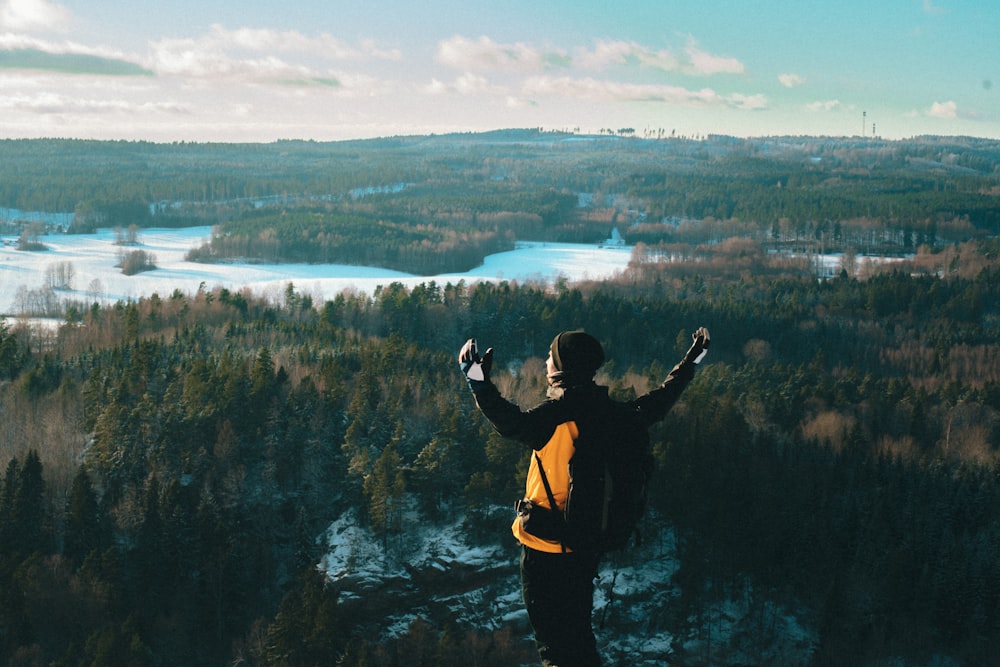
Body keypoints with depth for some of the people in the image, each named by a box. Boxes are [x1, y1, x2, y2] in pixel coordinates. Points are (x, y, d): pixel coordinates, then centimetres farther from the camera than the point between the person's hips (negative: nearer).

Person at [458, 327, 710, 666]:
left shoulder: (560, 412, -21)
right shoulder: (610, 412, -1)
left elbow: (516, 424, -40)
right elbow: (653, 407, 15)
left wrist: (479, 383, -48)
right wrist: (690, 362, 26)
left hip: (547, 549, -7)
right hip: (588, 546, 7)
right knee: (579, 634, 24)